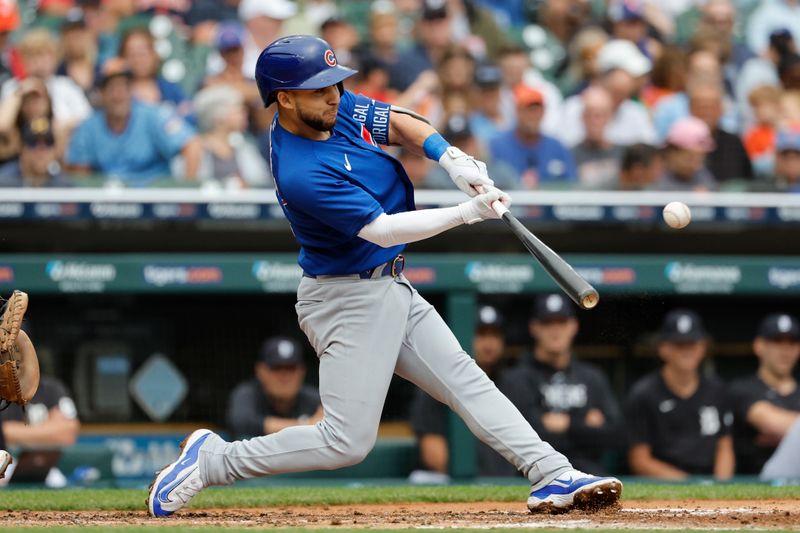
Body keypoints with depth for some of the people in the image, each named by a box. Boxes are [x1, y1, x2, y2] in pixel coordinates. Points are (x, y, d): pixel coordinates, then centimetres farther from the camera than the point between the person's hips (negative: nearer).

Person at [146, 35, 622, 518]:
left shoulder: (335, 108, -2)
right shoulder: (301, 175, -28)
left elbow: (397, 124, 11)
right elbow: (381, 230, -28)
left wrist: (452, 159, -8)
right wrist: (467, 213, -30)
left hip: (390, 292, 9)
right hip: (348, 301, -9)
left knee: (466, 381, 4)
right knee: (348, 441, -9)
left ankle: (553, 477, 1)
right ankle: (211, 461, 1)